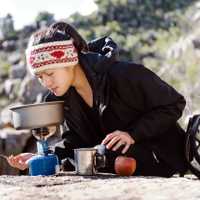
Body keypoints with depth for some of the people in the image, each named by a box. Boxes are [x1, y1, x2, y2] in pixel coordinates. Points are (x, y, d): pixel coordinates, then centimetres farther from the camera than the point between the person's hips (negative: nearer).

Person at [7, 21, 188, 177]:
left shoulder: (122, 75, -26)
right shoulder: (64, 96, -4)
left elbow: (174, 104, -17)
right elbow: (78, 137, 5)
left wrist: (132, 134, -26)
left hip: (159, 156, -7)